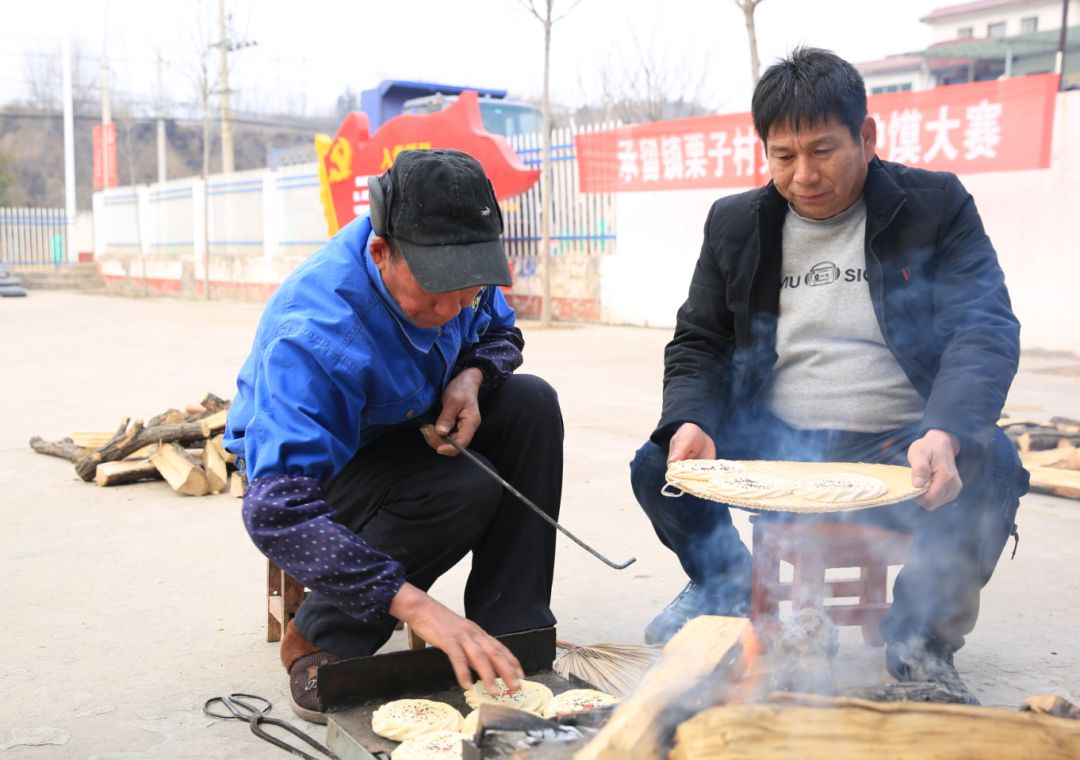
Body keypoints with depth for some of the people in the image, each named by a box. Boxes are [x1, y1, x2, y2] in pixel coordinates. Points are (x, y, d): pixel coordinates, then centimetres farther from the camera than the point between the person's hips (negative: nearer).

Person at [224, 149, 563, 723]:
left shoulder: (458, 271, -18)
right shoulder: (314, 331, -39)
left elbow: (499, 333, 6)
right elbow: (276, 509, -46)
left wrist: (470, 378, -21)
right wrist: (413, 603, -54)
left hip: (412, 428, 7)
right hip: (318, 463, -6)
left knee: (532, 404, -17)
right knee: (463, 489, -32)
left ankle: (510, 634, -12)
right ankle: (319, 640, -10)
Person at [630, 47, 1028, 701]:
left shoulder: (937, 206, -1)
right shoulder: (735, 223, 7)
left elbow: (986, 329, -13)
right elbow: (699, 341, 10)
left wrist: (946, 434, -33)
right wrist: (689, 422, -14)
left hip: (900, 451, -2)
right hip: (777, 442, 3)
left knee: (990, 467, -33)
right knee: (658, 468, -18)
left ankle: (924, 632, -4)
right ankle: (727, 585, 14)